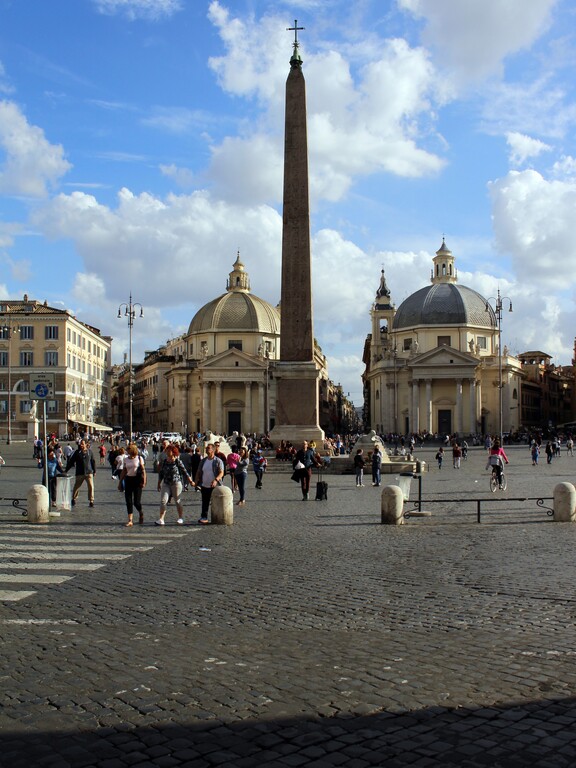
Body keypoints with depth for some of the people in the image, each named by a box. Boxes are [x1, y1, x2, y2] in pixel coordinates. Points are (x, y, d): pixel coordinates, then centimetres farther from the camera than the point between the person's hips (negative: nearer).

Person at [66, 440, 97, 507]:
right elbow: (71, 461, 4)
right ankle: (73, 499, 28)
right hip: (80, 473, 0)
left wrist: (94, 471, 12)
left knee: (91, 486, -8)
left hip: (89, 472, 0)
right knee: (76, 487, 8)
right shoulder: (77, 452, 0)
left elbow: (93, 462, 12)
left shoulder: (89, 452, 4)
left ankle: (91, 501, -1)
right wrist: (66, 470, 2)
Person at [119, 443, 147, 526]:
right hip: (128, 480, 4)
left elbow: (143, 470, -4)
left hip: (137, 480, -4)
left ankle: (141, 514, 26)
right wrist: (120, 482, 12)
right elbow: (123, 471, 14)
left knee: (136, 502, -5)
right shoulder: (126, 459, 8)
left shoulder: (139, 458, -3)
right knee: (128, 501, -1)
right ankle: (130, 520, 2)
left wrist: (144, 482, -11)